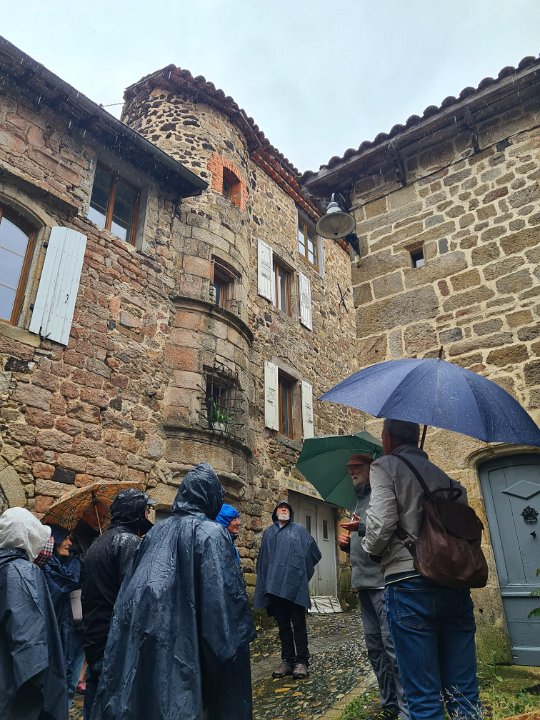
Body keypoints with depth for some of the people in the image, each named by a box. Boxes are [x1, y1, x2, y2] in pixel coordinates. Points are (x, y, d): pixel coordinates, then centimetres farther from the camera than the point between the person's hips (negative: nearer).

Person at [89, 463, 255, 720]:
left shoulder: (158, 531, 8)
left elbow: (132, 588, 12)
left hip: (143, 641, 6)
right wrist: (240, 637, -7)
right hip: (184, 644, -6)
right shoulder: (211, 534, -12)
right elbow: (228, 594, -17)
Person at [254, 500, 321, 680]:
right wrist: (264, 582, 6)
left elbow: (314, 552, 5)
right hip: (274, 586, 3)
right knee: (283, 625, 10)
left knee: (298, 623, 0)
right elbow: (262, 560, 14)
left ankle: (302, 661, 8)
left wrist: (301, 571, 7)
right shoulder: (268, 533, 15)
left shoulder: (299, 530, 6)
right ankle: (287, 660, 19)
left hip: (294, 584, -3)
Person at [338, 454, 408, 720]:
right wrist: (346, 543, 7)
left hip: (383, 581, -9)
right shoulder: (357, 503, 20)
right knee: (375, 647, 13)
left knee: (393, 647, -9)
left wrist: (363, 529, -27)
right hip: (364, 583, 9)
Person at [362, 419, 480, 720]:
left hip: (410, 583, -6)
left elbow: (382, 523, -10)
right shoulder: (443, 475, 20)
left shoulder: (384, 466, 2)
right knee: (463, 692, 11)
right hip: (456, 585, 6)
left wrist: (370, 548, 9)